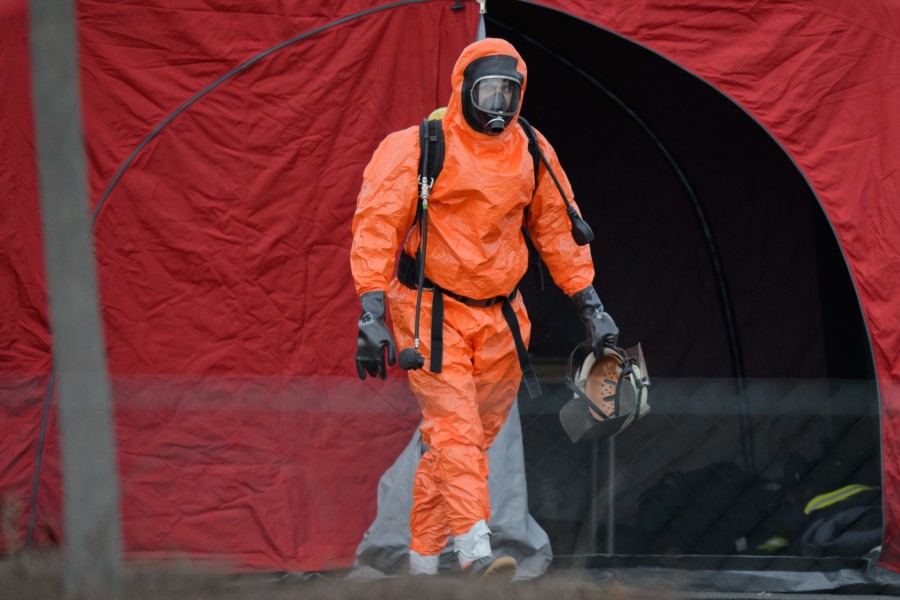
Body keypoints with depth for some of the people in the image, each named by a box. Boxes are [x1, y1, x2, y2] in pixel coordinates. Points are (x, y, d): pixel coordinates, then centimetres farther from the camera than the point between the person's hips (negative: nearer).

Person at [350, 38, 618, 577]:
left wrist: (591, 307, 14)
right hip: (432, 313, -5)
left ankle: (424, 560, 13)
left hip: (498, 317, 5)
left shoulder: (533, 155, 7)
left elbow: (558, 230, 17)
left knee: (470, 438, 5)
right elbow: (377, 225, -12)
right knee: (455, 429, -18)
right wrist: (372, 313, -21)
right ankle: (475, 551, -28)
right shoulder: (418, 149, -10)